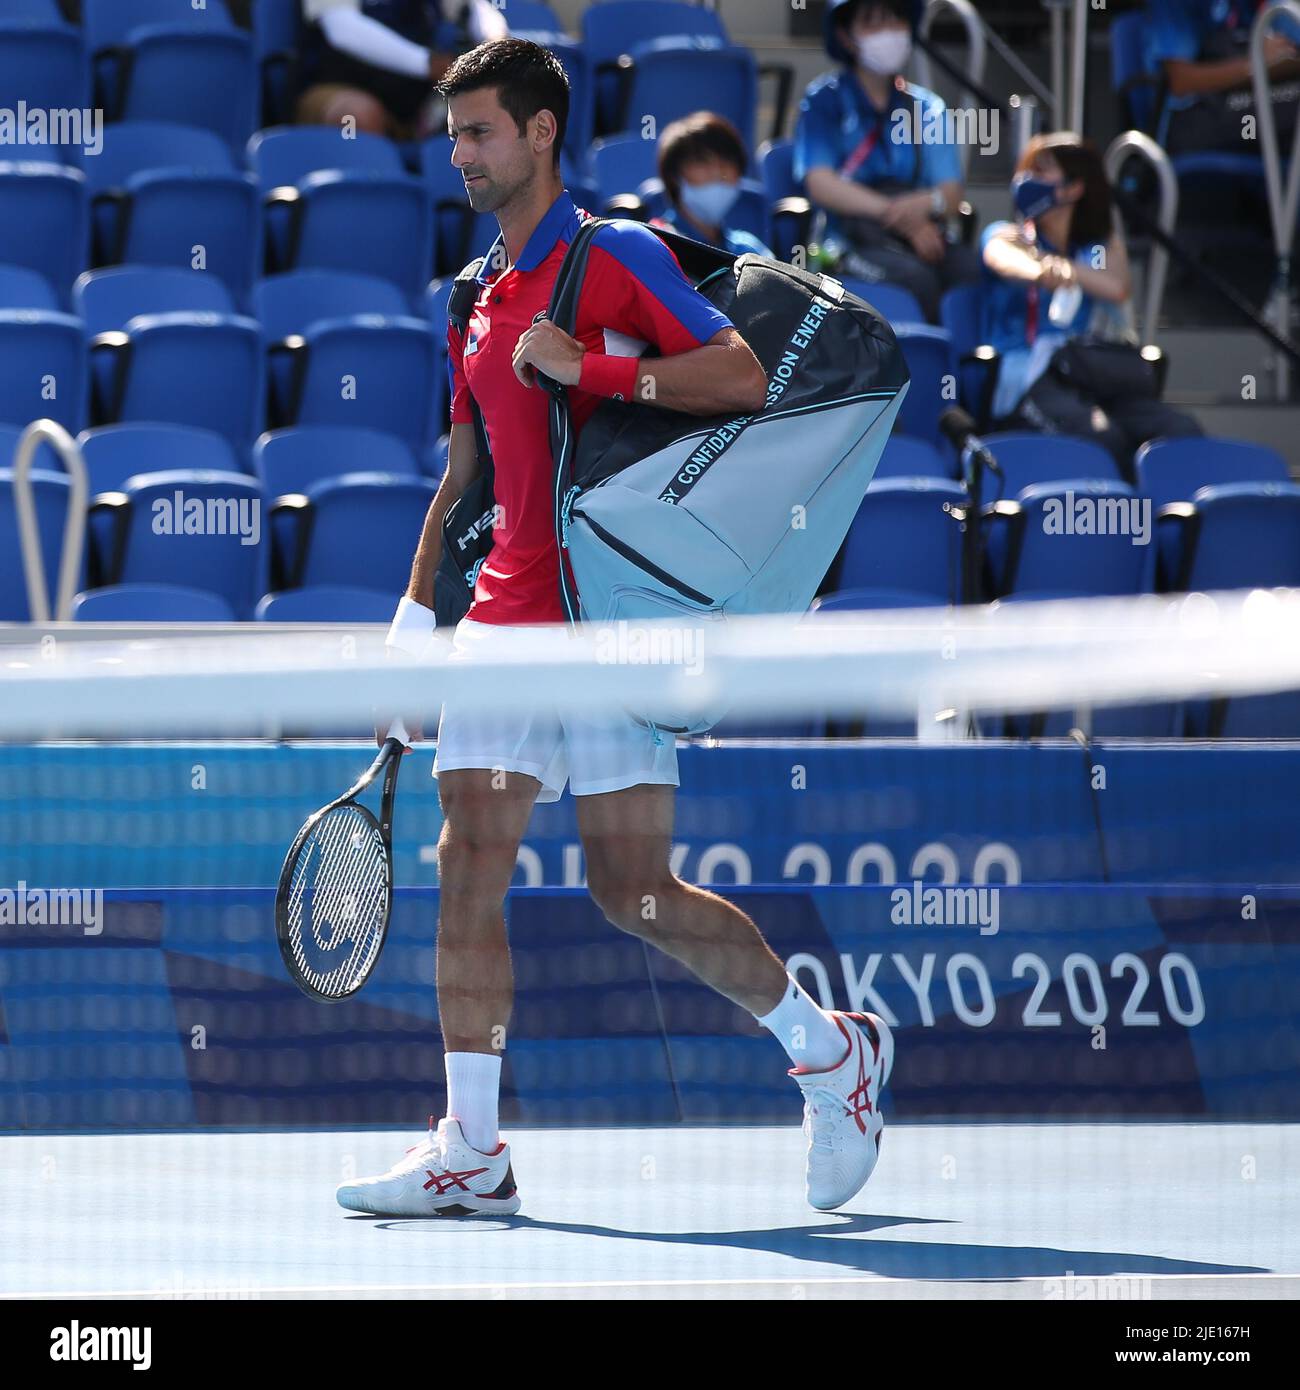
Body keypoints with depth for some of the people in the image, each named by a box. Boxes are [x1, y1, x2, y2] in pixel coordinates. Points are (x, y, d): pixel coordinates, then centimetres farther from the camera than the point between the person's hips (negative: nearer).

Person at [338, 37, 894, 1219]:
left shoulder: (618, 258, -5)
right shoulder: (479, 300, 17)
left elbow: (743, 378, -16)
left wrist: (585, 367, -21)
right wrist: (412, 621, 18)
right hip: (501, 621, 7)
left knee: (633, 892, -5)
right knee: (468, 873, -3)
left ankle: (832, 1050, 15)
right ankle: (471, 1154, -3)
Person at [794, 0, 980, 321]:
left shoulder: (926, 106, 19)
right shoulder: (825, 99, 8)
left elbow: (952, 194, 10)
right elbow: (820, 184, -5)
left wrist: (927, 203, -17)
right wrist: (900, 217, -16)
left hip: (924, 234, 3)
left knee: (972, 270, -29)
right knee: (915, 277, -35)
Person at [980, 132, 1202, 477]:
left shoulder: (1105, 245, 24)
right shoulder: (1005, 237, 15)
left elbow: (1118, 288, 0)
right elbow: (1008, 263, -13)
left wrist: (1067, 267, -16)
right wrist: (1043, 272, -38)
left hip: (1096, 377, 3)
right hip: (1030, 381, -3)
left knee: (1183, 432, -29)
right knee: (1101, 436, -37)